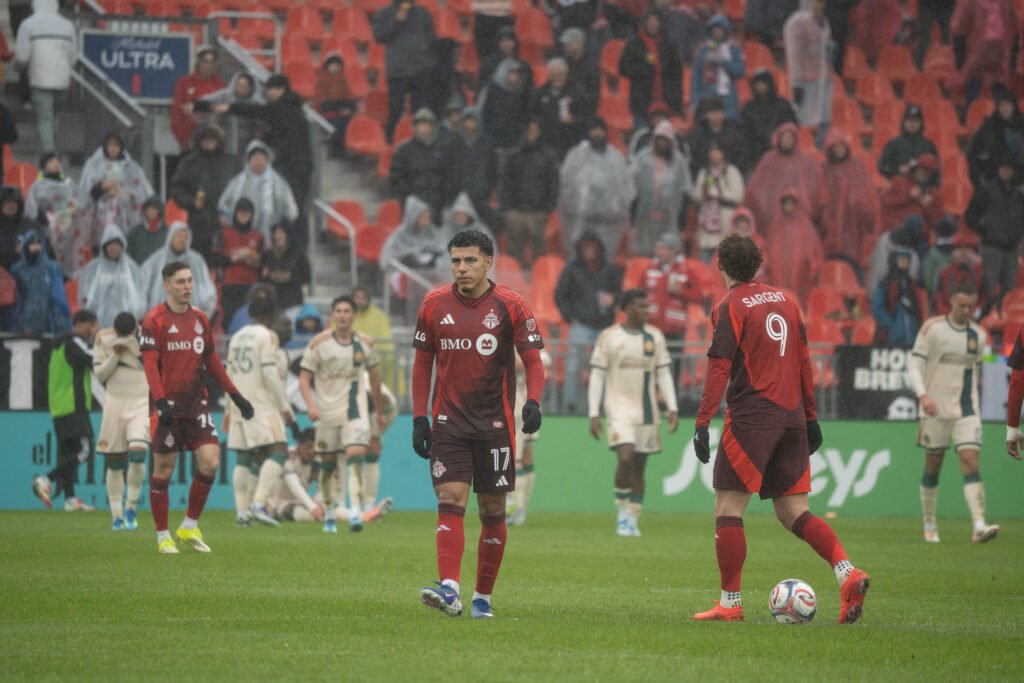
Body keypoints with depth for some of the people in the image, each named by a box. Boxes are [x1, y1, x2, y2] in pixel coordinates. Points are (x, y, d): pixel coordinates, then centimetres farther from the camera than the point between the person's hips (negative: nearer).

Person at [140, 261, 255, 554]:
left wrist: (235, 395, 14)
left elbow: (212, 362, 18)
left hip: (197, 404, 5)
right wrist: (160, 401, -24)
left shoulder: (200, 319, 11)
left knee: (210, 462, -7)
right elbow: (149, 364, -12)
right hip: (168, 407, -5)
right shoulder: (154, 320, -6)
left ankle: (189, 527, 8)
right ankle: (163, 536, 13)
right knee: (163, 469, 1)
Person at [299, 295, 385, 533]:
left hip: (356, 411, 0)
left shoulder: (365, 343, 3)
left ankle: (356, 512, -23)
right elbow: (304, 378, -3)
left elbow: (374, 376, 17)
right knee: (327, 464, 7)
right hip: (326, 412, 0)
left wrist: (379, 411, 22)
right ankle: (329, 514, 24)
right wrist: (311, 406, -20)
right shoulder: (319, 343, -4)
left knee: (356, 455, -19)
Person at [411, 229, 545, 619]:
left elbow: (532, 360, -2)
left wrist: (533, 402, -20)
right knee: (450, 501, -13)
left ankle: (483, 597, 15)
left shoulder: (509, 306, -3)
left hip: (495, 422, -1)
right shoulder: (434, 305, 4)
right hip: (448, 422, 1)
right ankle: (449, 590, -24)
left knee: (492, 511, 5)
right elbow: (423, 364, 11)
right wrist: (419, 417, 5)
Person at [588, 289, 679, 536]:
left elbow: (664, 374, 10)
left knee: (639, 466, 5)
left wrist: (672, 408, 1)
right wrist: (594, 414, -6)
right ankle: (622, 513, -4)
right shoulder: (609, 337, -3)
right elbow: (596, 376, -1)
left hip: (647, 411, 4)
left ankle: (632, 521, 14)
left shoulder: (655, 337, 7)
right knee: (626, 458, -20)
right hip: (619, 409, -4)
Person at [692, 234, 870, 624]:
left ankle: (730, 603, -2)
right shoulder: (784, 302, 14)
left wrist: (703, 423, -12)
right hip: (791, 416, 6)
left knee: (728, 510, 0)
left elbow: (719, 369, -12)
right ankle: (847, 574, -10)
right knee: (792, 511, 9)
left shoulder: (731, 308, -5)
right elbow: (803, 362, 17)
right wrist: (810, 417, 23)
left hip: (750, 418, -6)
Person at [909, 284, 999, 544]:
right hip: (936, 409, -2)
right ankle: (929, 524, 22)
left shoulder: (978, 334, 9)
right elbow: (915, 364, -7)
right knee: (933, 467, 6)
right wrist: (922, 395, -20)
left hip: (967, 410, 2)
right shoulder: (932, 328, -3)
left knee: (971, 462, -12)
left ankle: (979, 526, -23)